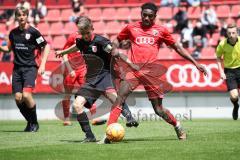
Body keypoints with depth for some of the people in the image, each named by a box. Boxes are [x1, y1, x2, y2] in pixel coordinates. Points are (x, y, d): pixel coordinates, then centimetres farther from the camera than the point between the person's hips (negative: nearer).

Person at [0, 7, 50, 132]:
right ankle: (30, 122, 17)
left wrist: (42, 65, -7)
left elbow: (46, 46, -1)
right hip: (17, 68, 5)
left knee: (26, 95, -19)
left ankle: (34, 123, 0)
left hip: (30, 67, -5)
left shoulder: (33, 32, -6)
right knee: (18, 98, -2)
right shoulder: (13, 33, 9)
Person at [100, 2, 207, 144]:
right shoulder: (131, 28, 13)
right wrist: (115, 51, 5)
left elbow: (177, 47, 16)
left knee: (159, 109, -1)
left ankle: (177, 126, 29)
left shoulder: (161, 31, 11)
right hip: (134, 68, 1)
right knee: (120, 98, -20)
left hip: (151, 71, -1)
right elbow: (117, 40, 27)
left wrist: (195, 63, 13)